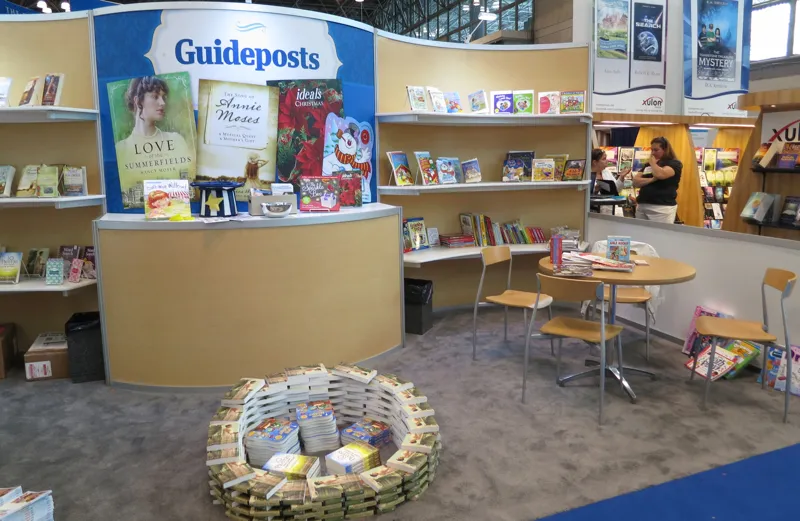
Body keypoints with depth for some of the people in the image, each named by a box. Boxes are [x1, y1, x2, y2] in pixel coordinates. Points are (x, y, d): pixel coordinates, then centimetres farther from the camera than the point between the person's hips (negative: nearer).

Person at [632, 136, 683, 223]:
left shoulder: (674, 164, -1)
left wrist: (653, 163, -1)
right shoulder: (648, 165, 19)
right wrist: (651, 179, -10)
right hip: (642, 206, 6)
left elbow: (660, 174, -21)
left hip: (662, 207, -6)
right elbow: (635, 182, 7)